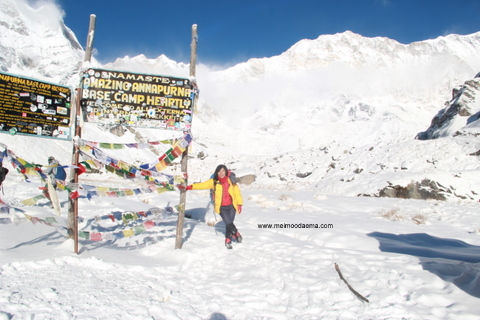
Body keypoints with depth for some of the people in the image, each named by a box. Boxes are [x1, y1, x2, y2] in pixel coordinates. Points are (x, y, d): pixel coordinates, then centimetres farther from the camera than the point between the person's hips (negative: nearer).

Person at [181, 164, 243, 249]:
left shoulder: (231, 180, -3)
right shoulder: (214, 182, -3)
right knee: (229, 223, -9)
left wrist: (239, 204, -4)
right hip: (222, 207, 0)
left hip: (231, 206, 1)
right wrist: (189, 187, -18)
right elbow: (202, 185, -8)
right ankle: (237, 234, 21)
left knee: (229, 224, 1)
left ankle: (228, 240, 25)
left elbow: (237, 192, 1)